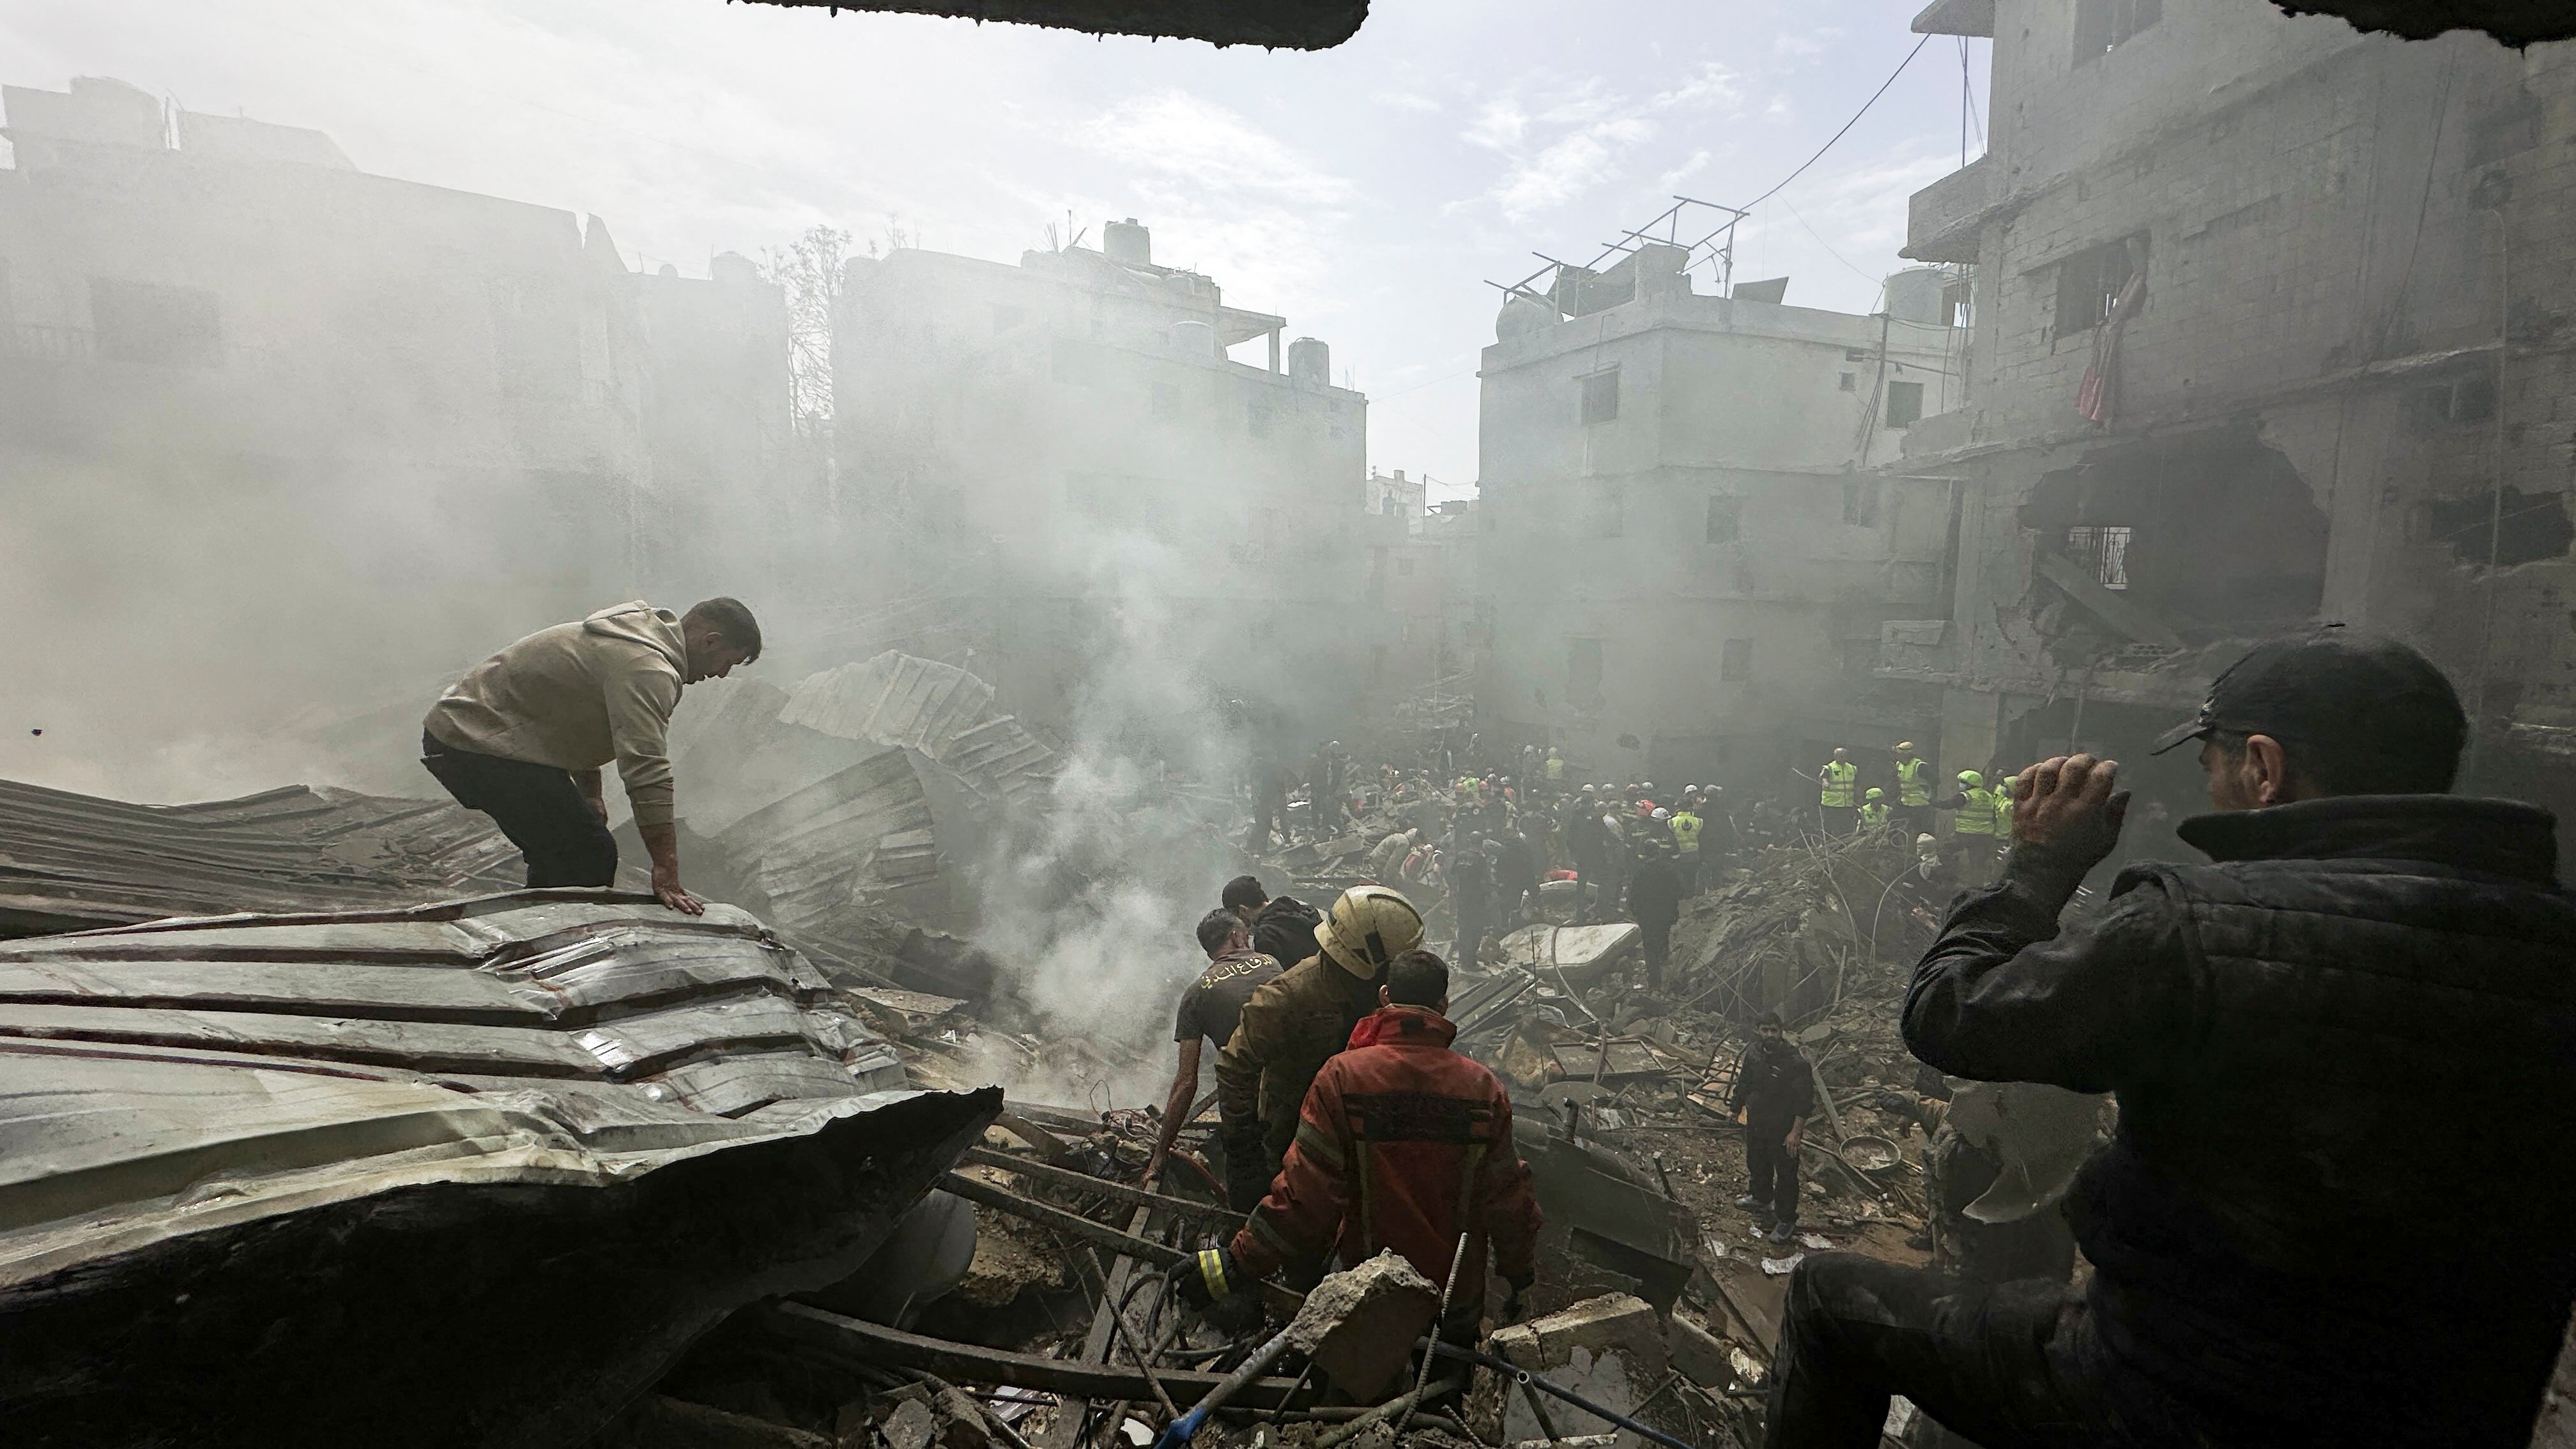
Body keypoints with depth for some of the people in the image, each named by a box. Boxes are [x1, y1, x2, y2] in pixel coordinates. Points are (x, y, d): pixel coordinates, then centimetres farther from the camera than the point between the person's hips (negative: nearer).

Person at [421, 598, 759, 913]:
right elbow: (647, 774, -34)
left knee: (556, 853, 19)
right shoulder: (646, 668, -25)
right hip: (478, 745, -11)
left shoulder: (642, 632, 11)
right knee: (590, 855, -14)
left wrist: (589, 795, 23)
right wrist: (666, 874, -36)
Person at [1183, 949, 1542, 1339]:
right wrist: (1521, 1275, 11)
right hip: (1459, 1300, 2)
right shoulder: (1485, 1087, -14)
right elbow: (1508, 1197, -6)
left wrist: (1237, 1263, -13)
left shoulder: (1342, 1077, -21)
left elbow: (1306, 1193, -22)